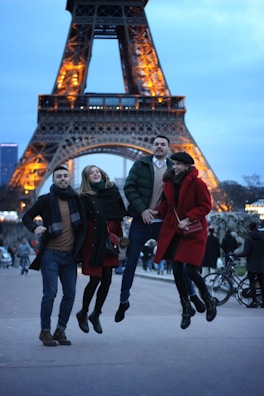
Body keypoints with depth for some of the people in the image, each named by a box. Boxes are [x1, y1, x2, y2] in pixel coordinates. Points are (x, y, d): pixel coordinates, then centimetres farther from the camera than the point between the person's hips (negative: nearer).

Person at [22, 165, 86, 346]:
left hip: (70, 256, 4)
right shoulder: (46, 200, -2)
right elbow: (27, 217, 2)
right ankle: (45, 331, 6)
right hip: (50, 254, -4)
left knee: (70, 294, 3)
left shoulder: (76, 199, 9)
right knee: (50, 293, -7)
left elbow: (83, 225, 19)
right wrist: (35, 228, -18)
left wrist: (79, 247, 7)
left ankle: (61, 330, 15)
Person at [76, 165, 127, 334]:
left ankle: (96, 314, 21)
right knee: (95, 279, -4)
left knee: (107, 280, 4)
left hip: (110, 243, 4)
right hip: (94, 242, -4)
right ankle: (83, 313, 17)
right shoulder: (86, 197, -2)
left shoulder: (113, 190, 9)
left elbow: (121, 214, 12)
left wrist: (119, 238, 6)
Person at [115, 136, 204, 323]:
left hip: (164, 223, 1)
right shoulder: (141, 164, -1)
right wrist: (142, 210, -16)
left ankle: (192, 295, 22)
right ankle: (123, 301, 15)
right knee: (131, 263, 3)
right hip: (141, 222, -1)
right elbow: (129, 188, -7)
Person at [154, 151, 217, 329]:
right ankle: (187, 309, 19)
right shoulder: (170, 183, 6)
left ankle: (209, 301, 18)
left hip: (193, 232, -6)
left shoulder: (197, 183, -12)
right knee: (177, 270, 2)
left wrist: (188, 219, -18)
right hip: (174, 232, 6)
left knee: (191, 270, -10)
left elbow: (205, 206, -11)